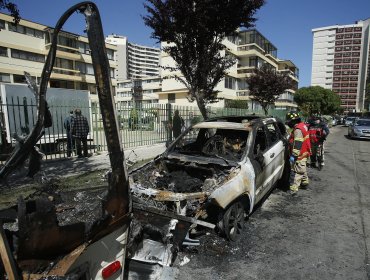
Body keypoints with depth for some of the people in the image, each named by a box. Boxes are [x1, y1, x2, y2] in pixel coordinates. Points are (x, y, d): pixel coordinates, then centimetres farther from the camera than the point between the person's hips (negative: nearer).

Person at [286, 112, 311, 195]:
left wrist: (294, 155, -27)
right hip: (304, 153, 11)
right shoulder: (302, 125, 11)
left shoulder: (298, 129, -22)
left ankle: (293, 189, -8)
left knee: (296, 172, -9)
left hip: (300, 155, -11)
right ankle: (305, 182, 44)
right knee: (302, 169, 27)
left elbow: (297, 144, -27)